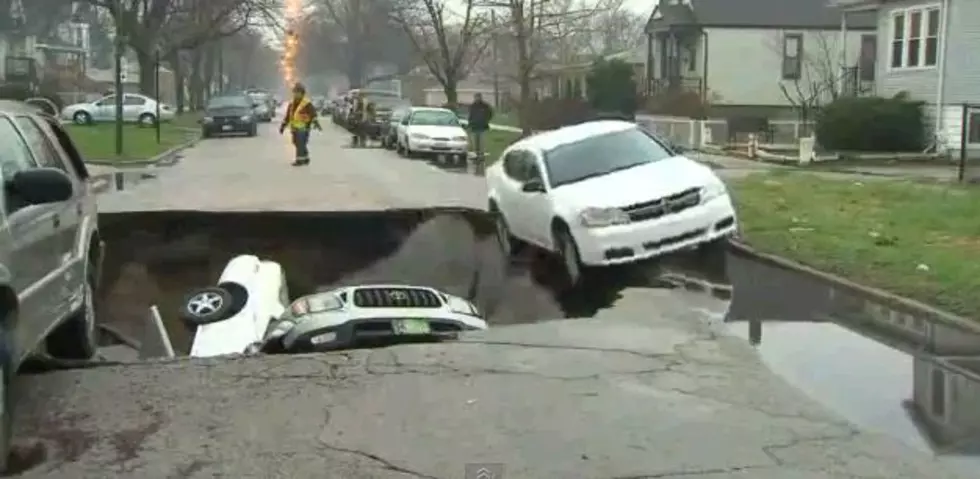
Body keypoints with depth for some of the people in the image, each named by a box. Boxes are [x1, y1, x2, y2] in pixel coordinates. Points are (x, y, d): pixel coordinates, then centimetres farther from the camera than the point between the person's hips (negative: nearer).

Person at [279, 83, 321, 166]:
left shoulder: (307, 104, -9)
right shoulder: (292, 103, 13)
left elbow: (313, 114, -17)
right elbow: (287, 116, 18)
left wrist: (316, 123, -31)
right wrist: (283, 125, 18)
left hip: (303, 128, -8)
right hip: (294, 128, 8)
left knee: (300, 144, -10)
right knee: (297, 143, 12)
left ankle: (300, 160, -5)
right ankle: (305, 158, 24)